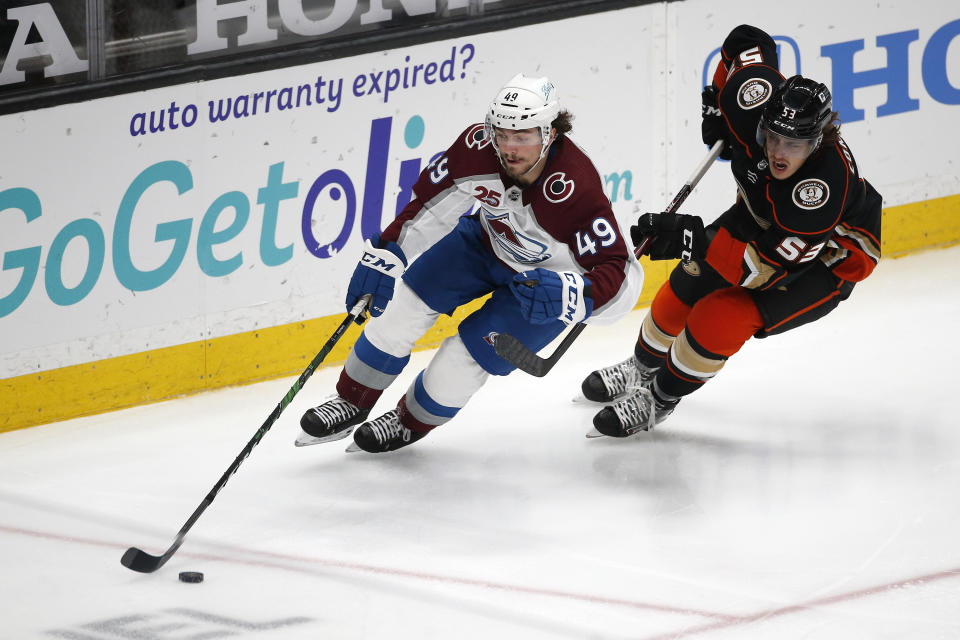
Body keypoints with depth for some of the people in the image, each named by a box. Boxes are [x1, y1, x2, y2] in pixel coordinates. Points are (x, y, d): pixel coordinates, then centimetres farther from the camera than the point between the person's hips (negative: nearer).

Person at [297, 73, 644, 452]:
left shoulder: (576, 190, -41)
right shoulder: (479, 147, -29)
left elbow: (617, 275, -40)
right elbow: (431, 201, -12)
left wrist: (569, 294, -58)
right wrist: (386, 255, -16)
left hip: (547, 275, -4)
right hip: (487, 240, 4)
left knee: (471, 354, -9)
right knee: (406, 301, -2)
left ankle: (412, 423, 22)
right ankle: (353, 401, 20)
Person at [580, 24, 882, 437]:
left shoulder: (828, 187, -44)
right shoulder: (757, 101, -30)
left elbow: (769, 269, -40)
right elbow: (745, 41, -7)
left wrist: (696, 241, -44)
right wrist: (718, 102, -4)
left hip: (829, 259, -7)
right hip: (760, 215, 7)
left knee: (723, 318, -22)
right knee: (684, 292, 12)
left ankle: (658, 401, 4)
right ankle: (644, 368, 44)